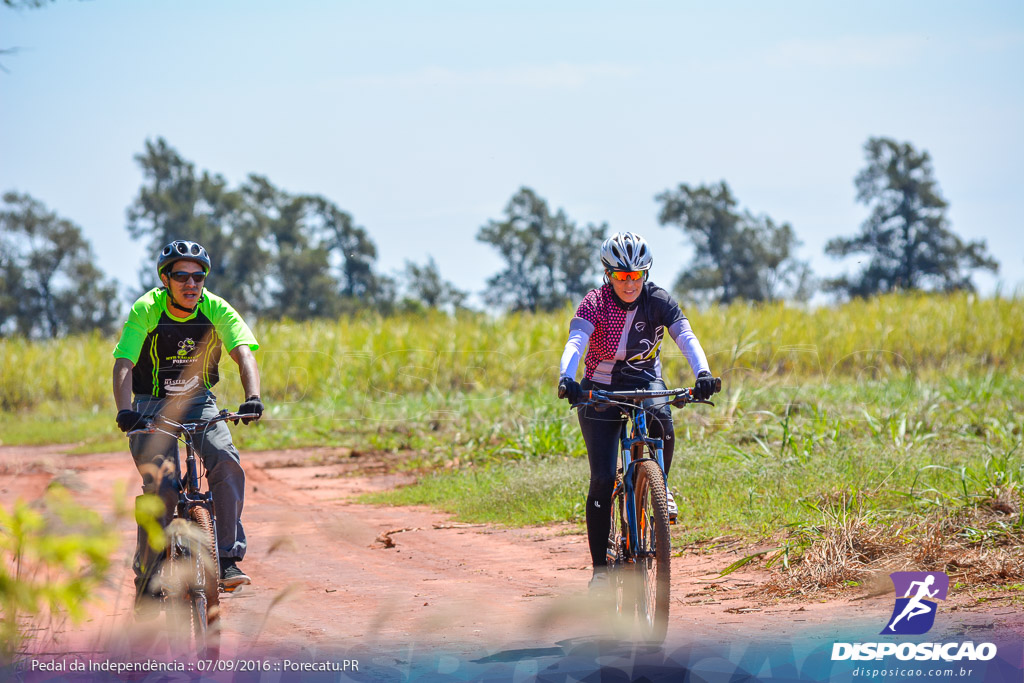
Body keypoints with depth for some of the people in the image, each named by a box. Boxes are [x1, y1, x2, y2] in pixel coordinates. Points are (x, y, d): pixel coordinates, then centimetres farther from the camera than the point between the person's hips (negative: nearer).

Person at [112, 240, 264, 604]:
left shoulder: (216, 310, -12)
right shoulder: (146, 311, -18)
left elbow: (244, 354, -22)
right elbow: (123, 365, -25)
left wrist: (253, 398, -42)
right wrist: (124, 411, -43)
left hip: (199, 402, 2)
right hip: (152, 405, -2)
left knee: (226, 461, -26)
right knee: (161, 487, -20)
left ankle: (228, 559, -21)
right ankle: (147, 572, -3)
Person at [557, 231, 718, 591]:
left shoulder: (658, 301, -14)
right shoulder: (595, 304, -17)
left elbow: (686, 336, -27)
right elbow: (575, 342, -33)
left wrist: (702, 373, -47)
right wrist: (566, 378, -54)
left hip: (645, 384, 1)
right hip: (600, 391, -1)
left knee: (662, 425, -34)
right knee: (602, 479, -11)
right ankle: (601, 568, -3)